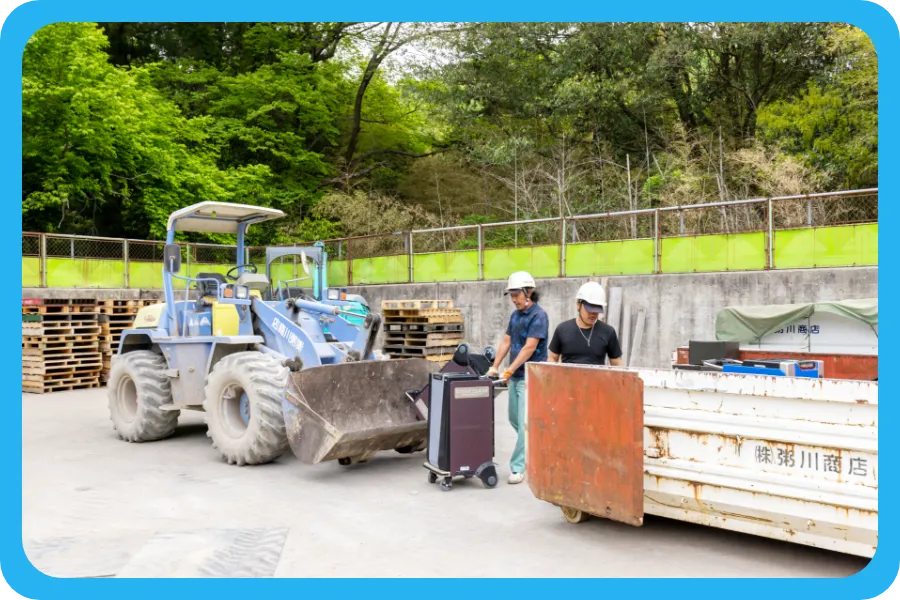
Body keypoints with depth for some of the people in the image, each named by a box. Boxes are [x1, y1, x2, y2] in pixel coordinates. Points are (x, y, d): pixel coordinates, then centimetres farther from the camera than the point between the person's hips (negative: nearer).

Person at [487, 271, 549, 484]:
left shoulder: (538, 316, -14)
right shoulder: (515, 315, 11)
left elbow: (529, 348, -20)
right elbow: (506, 342, 13)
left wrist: (509, 370, -21)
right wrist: (495, 367, 4)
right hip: (515, 377, 9)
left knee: (525, 423, -7)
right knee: (514, 419, 16)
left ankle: (518, 467, -2)